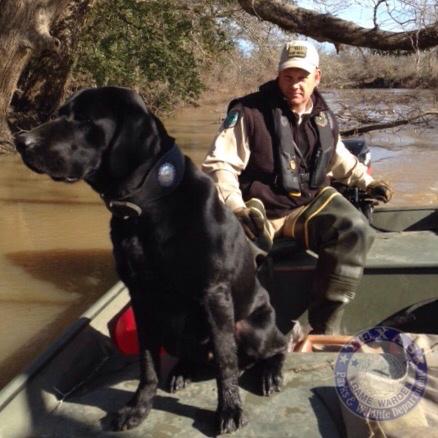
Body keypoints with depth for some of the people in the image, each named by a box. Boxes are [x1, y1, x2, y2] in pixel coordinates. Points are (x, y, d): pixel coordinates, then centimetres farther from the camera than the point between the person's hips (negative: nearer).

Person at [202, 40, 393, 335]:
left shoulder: (325, 117, 10)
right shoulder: (249, 112, -9)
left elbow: (339, 158, 31)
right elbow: (218, 164, -12)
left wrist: (367, 182, 22)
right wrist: (237, 208, -25)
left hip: (311, 203, 4)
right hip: (262, 209, -4)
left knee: (355, 230, -25)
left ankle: (325, 328, -15)